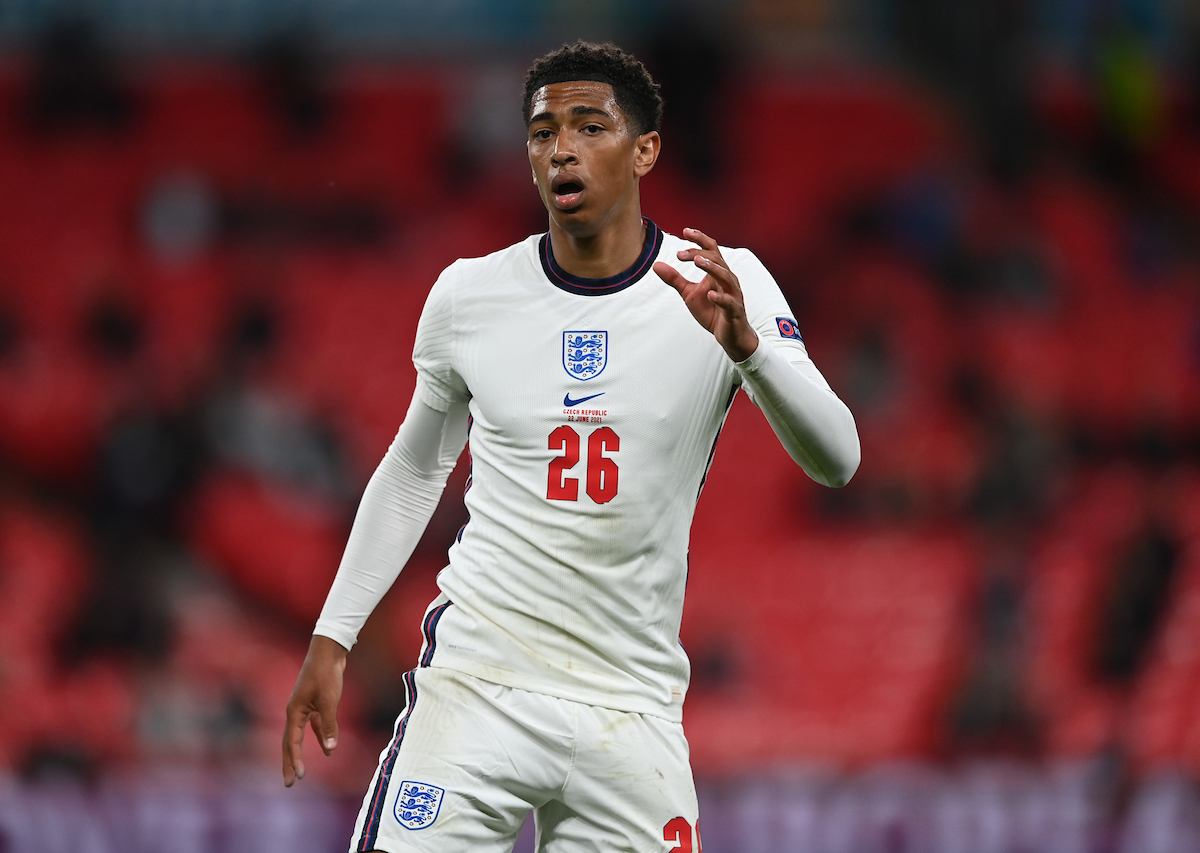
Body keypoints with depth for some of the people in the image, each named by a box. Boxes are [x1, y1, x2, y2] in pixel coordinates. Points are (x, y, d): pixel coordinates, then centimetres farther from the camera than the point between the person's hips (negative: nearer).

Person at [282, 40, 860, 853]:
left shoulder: (721, 286, -2)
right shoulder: (469, 293, 3)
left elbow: (835, 462, -11)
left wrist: (747, 343, -28)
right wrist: (332, 638, 14)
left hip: (631, 713, 0)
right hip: (475, 684, 0)